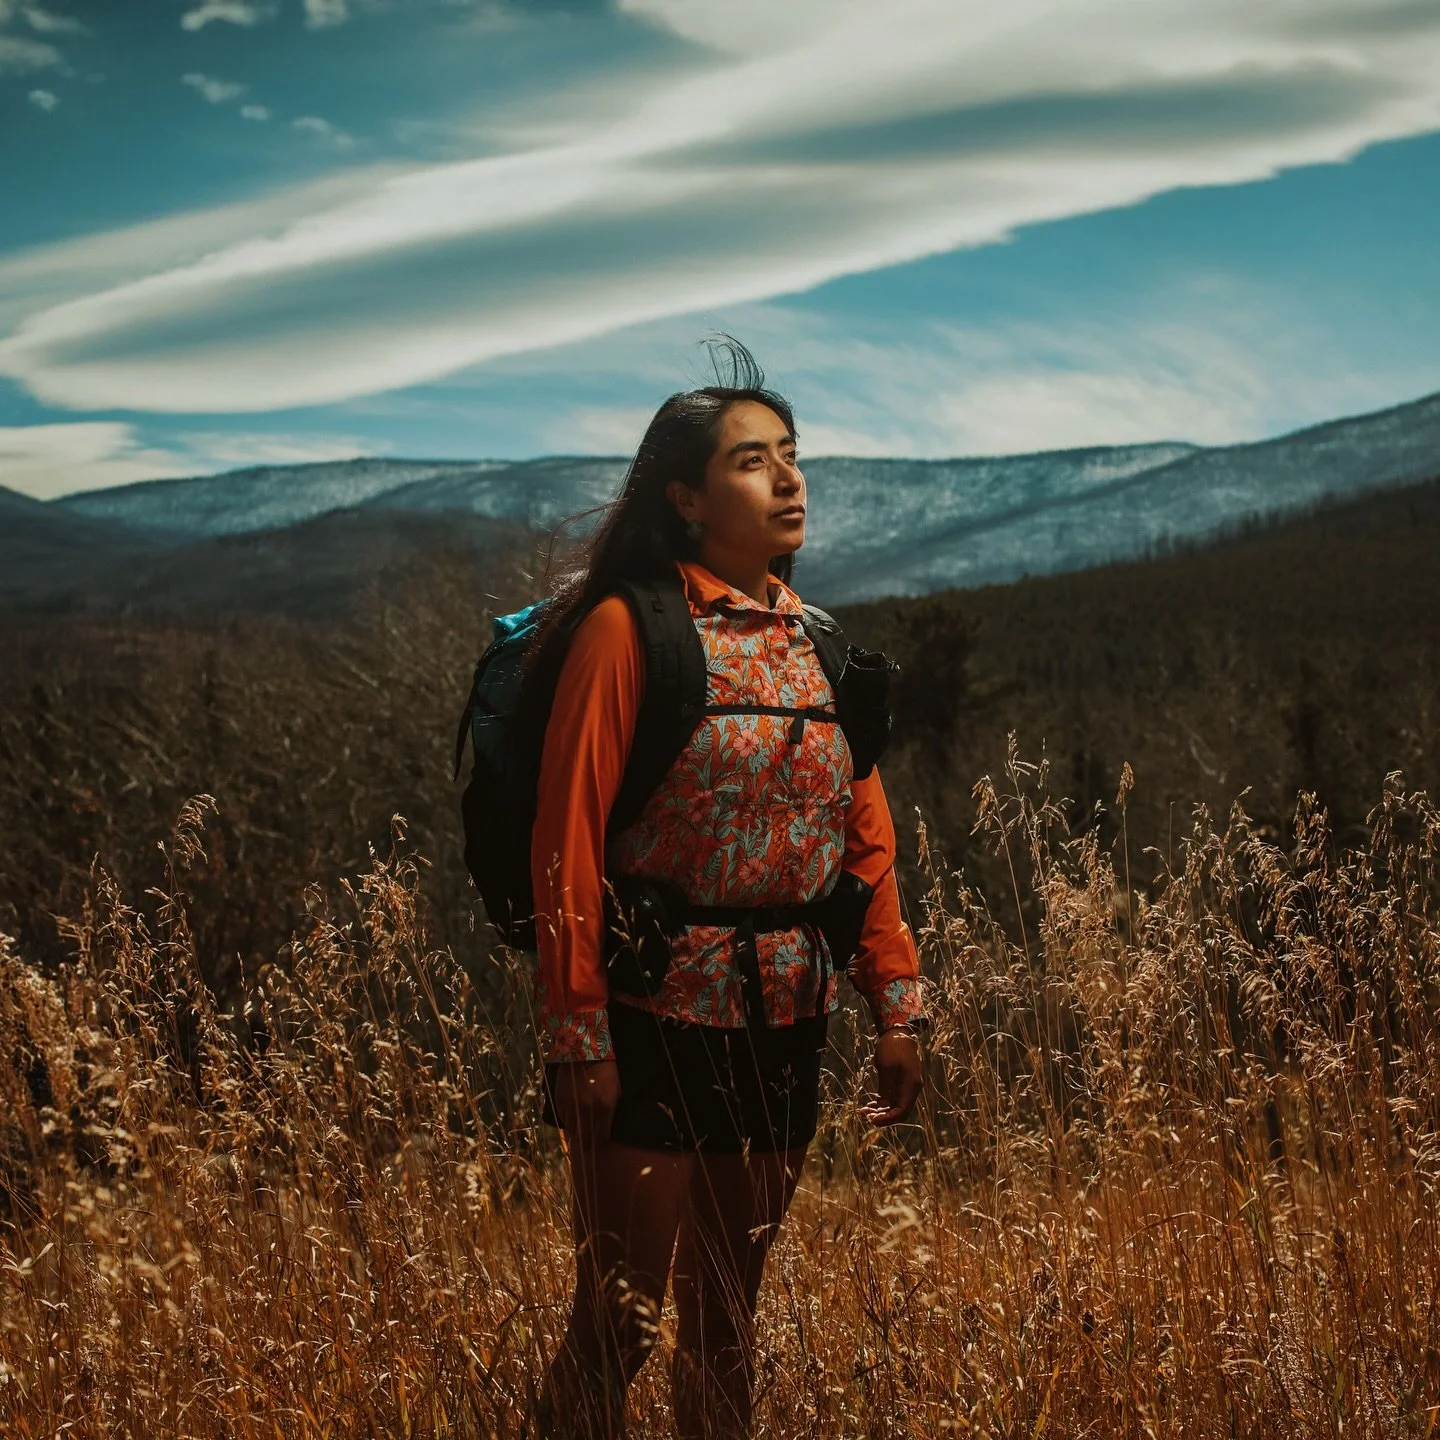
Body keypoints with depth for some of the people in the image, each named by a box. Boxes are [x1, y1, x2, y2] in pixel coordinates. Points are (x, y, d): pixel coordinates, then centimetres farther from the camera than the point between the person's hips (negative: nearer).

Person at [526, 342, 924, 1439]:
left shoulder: (814, 640, 10)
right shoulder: (628, 629, -9)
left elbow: (866, 838, 11)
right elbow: (568, 841, -12)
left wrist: (896, 1001, 4)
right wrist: (578, 1038, -16)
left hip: (784, 1029, 6)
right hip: (656, 1029, -6)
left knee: (729, 1321, 14)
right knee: (619, 1324, -1)